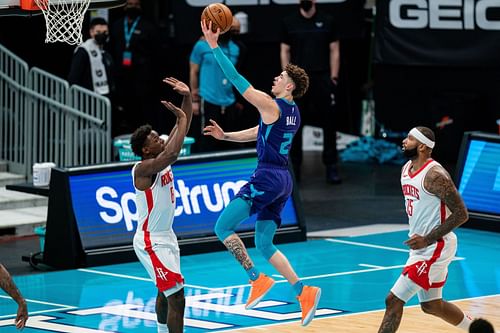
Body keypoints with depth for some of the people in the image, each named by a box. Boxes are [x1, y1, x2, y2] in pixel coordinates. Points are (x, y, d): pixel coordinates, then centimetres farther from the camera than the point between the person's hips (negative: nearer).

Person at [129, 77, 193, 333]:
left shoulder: (161, 160, 3)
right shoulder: (144, 168, -21)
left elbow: (183, 126, 7)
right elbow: (173, 154, -40)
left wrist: (187, 97, -7)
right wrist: (181, 119, -31)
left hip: (166, 236, 10)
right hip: (151, 242, -10)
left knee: (166, 293, 25)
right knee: (177, 298, -15)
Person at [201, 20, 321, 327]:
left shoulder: (271, 105, -11)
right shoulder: (293, 113, 15)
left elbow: (237, 80, -11)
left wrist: (214, 46, -7)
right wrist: (226, 136, 24)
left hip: (268, 177, -9)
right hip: (283, 180, 9)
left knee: (223, 227, -6)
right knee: (264, 244, 12)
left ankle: (258, 279, -12)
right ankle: (304, 291, 3)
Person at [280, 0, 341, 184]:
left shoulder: (327, 21, 6)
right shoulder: (289, 22, 6)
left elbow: (334, 51, 6)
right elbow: (284, 51, 7)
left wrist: (334, 77, -2)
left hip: (322, 79, 0)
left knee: (329, 124, 0)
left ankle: (331, 167, 6)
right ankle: (294, 167, 11)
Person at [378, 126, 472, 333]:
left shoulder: (434, 175, -20)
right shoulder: (406, 169, 8)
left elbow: (461, 214, -21)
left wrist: (428, 239, -24)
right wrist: (417, 237, 16)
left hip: (435, 247, -10)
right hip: (421, 246, 10)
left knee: (394, 300, -12)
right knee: (432, 306, 20)